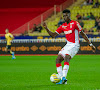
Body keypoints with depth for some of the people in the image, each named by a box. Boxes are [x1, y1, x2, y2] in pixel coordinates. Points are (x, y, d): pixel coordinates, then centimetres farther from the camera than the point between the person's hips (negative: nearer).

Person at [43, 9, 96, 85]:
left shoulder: (75, 23, -6)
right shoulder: (63, 26, 10)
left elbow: (83, 34, -2)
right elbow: (53, 35, 11)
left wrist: (90, 44, -2)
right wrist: (46, 28, -3)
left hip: (74, 45, -7)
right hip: (68, 45, 7)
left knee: (66, 58, -29)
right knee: (58, 60, -4)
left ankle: (64, 78, -37)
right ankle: (62, 79, -4)